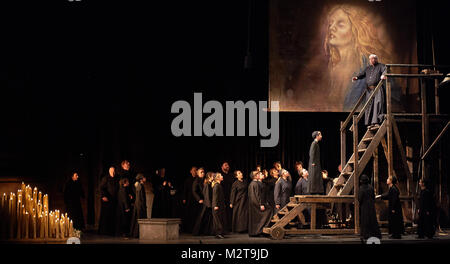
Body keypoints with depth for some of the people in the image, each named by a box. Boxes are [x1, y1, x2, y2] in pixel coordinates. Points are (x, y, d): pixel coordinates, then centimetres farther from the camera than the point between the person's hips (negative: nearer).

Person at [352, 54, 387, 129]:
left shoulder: (380, 66, 7)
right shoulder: (367, 68, 23)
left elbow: (385, 70, -11)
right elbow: (362, 74, 16)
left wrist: (383, 74, -32)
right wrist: (357, 77, -5)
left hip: (378, 89, -5)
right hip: (369, 90, 5)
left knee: (378, 103, -15)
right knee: (369, 105, 0)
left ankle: (377, 121, -17)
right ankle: (370, 123, 2)